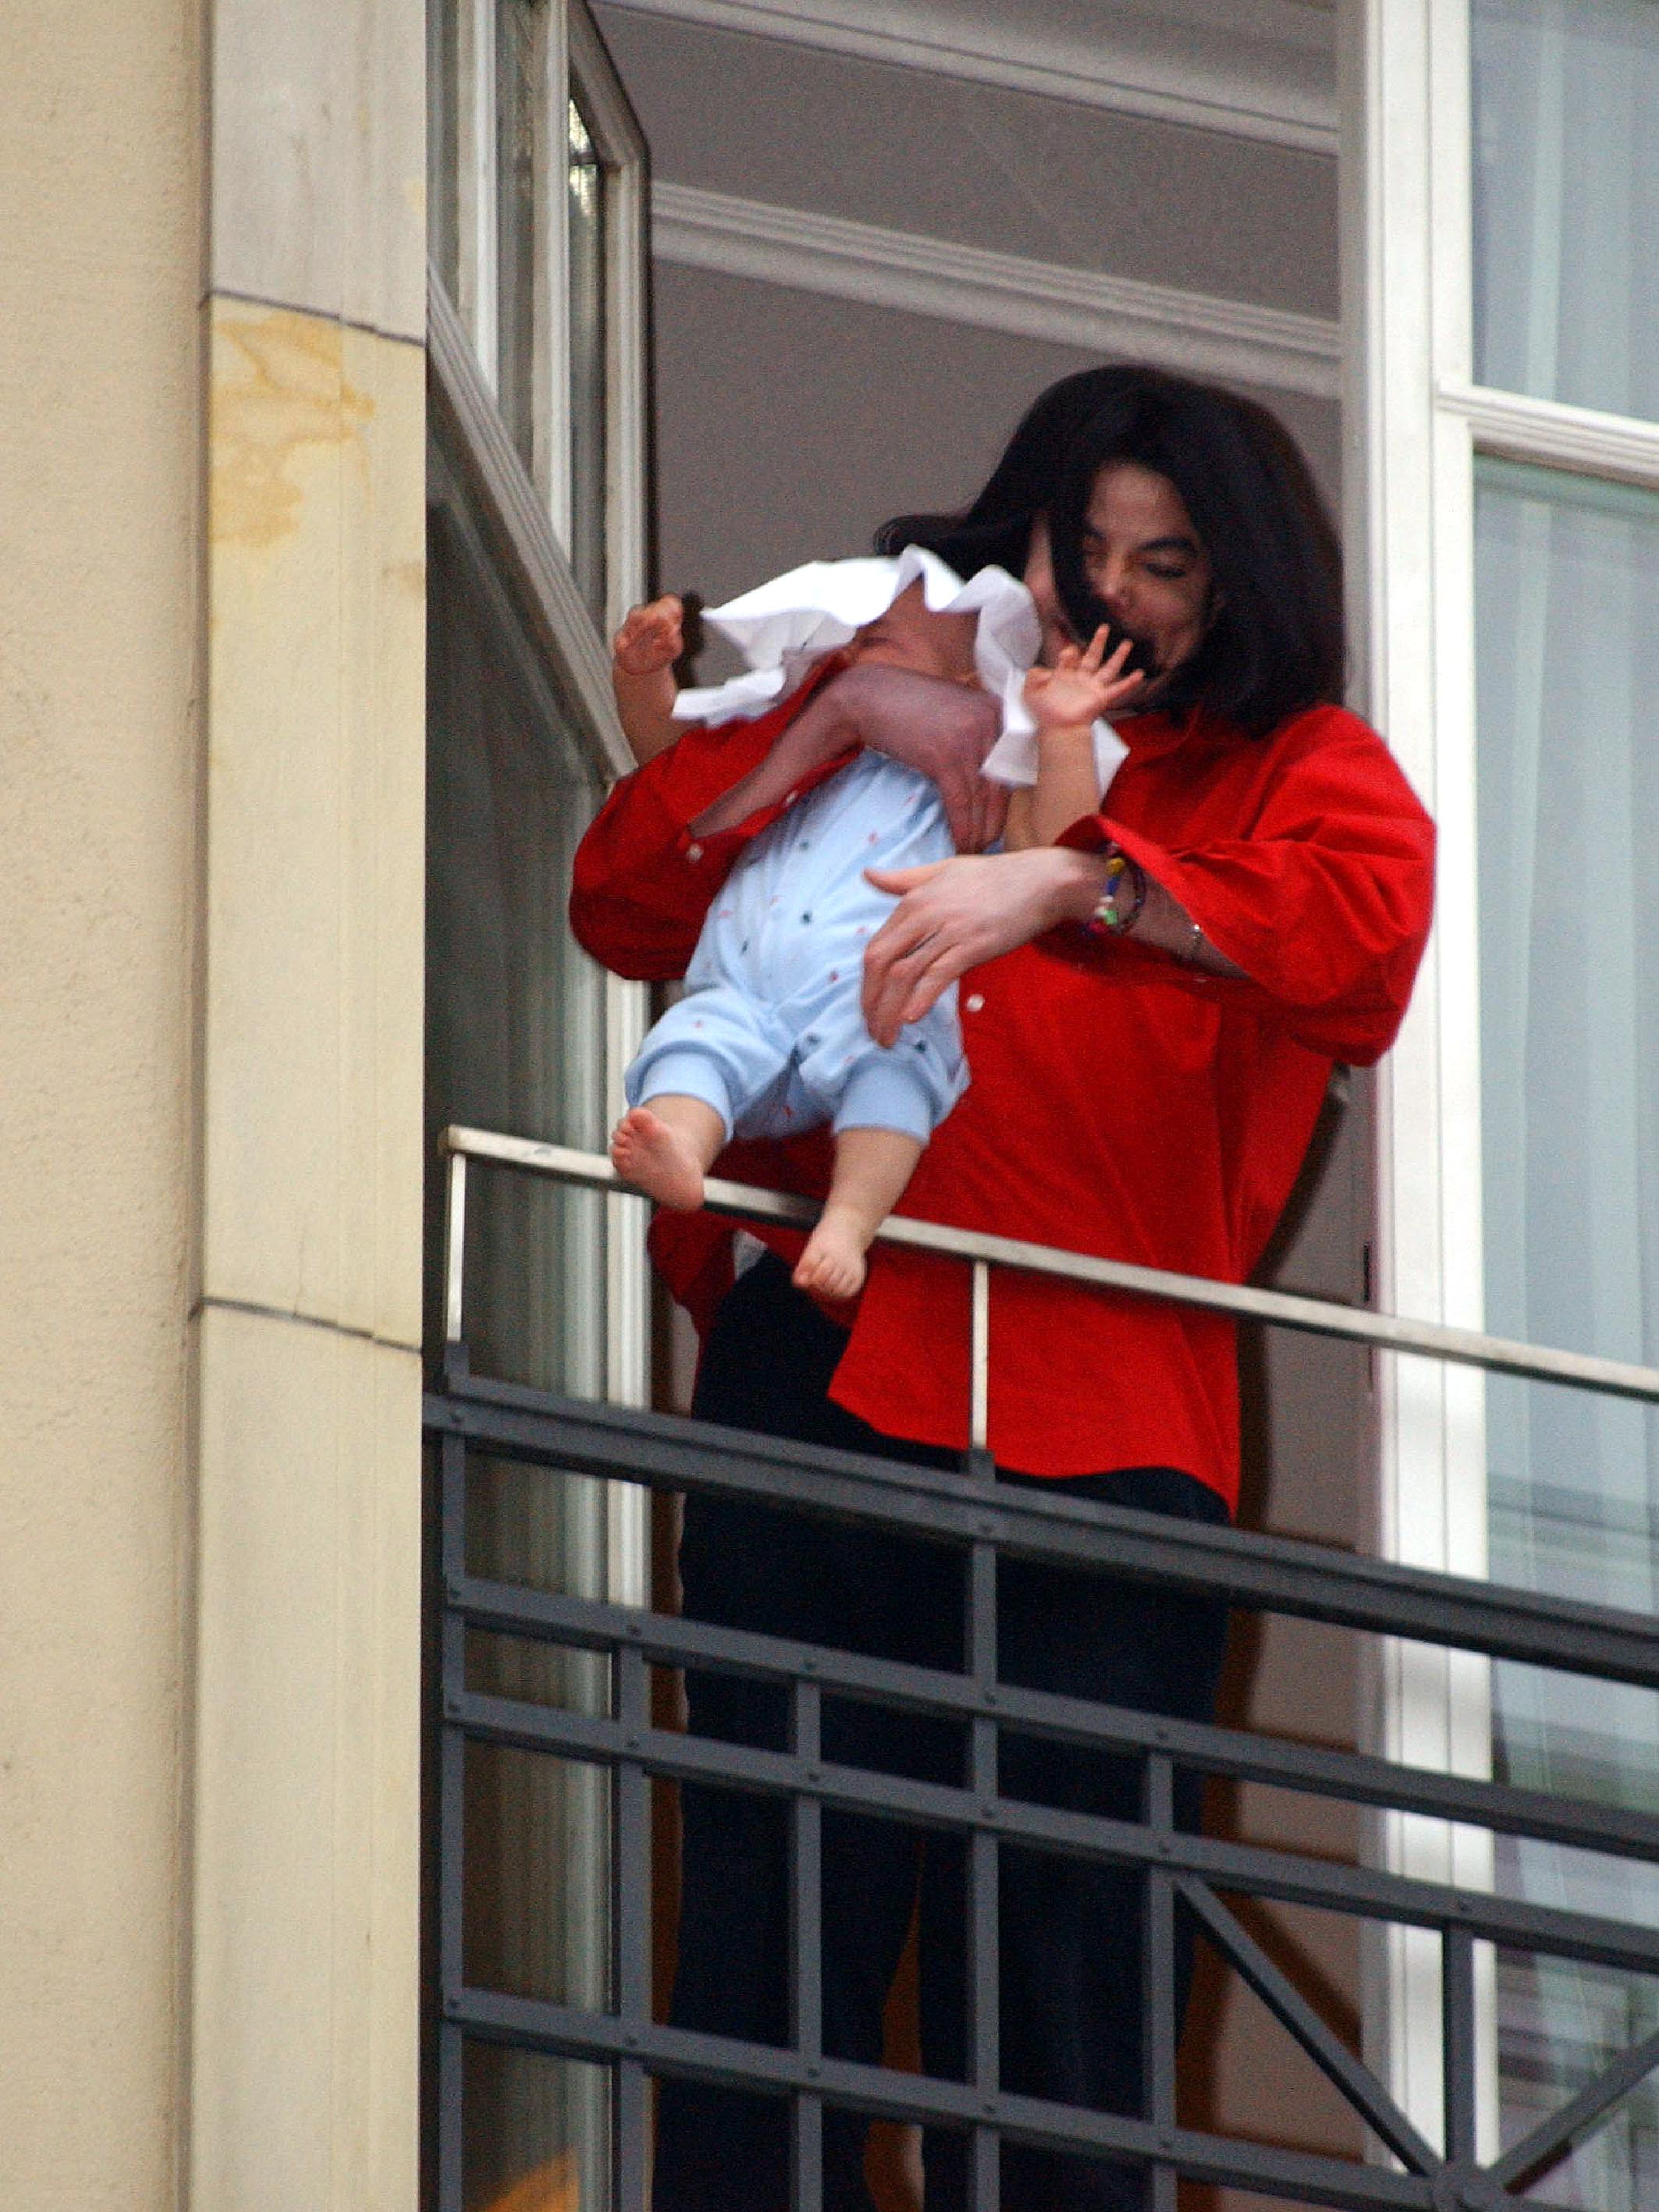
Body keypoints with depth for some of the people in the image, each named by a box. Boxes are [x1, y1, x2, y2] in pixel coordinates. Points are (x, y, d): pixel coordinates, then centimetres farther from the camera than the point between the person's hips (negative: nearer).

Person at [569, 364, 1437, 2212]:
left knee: (1062, 1974, -5)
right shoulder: (906, 747, 24)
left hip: (1097, 1436, -2)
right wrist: (837, 720, 5)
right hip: (820, 1386, 2)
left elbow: (1369, 919, -8)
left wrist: (1066, 880, -18)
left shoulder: (1292, 764, 15)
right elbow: (622, 907, 17)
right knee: (772, 1937, -5)